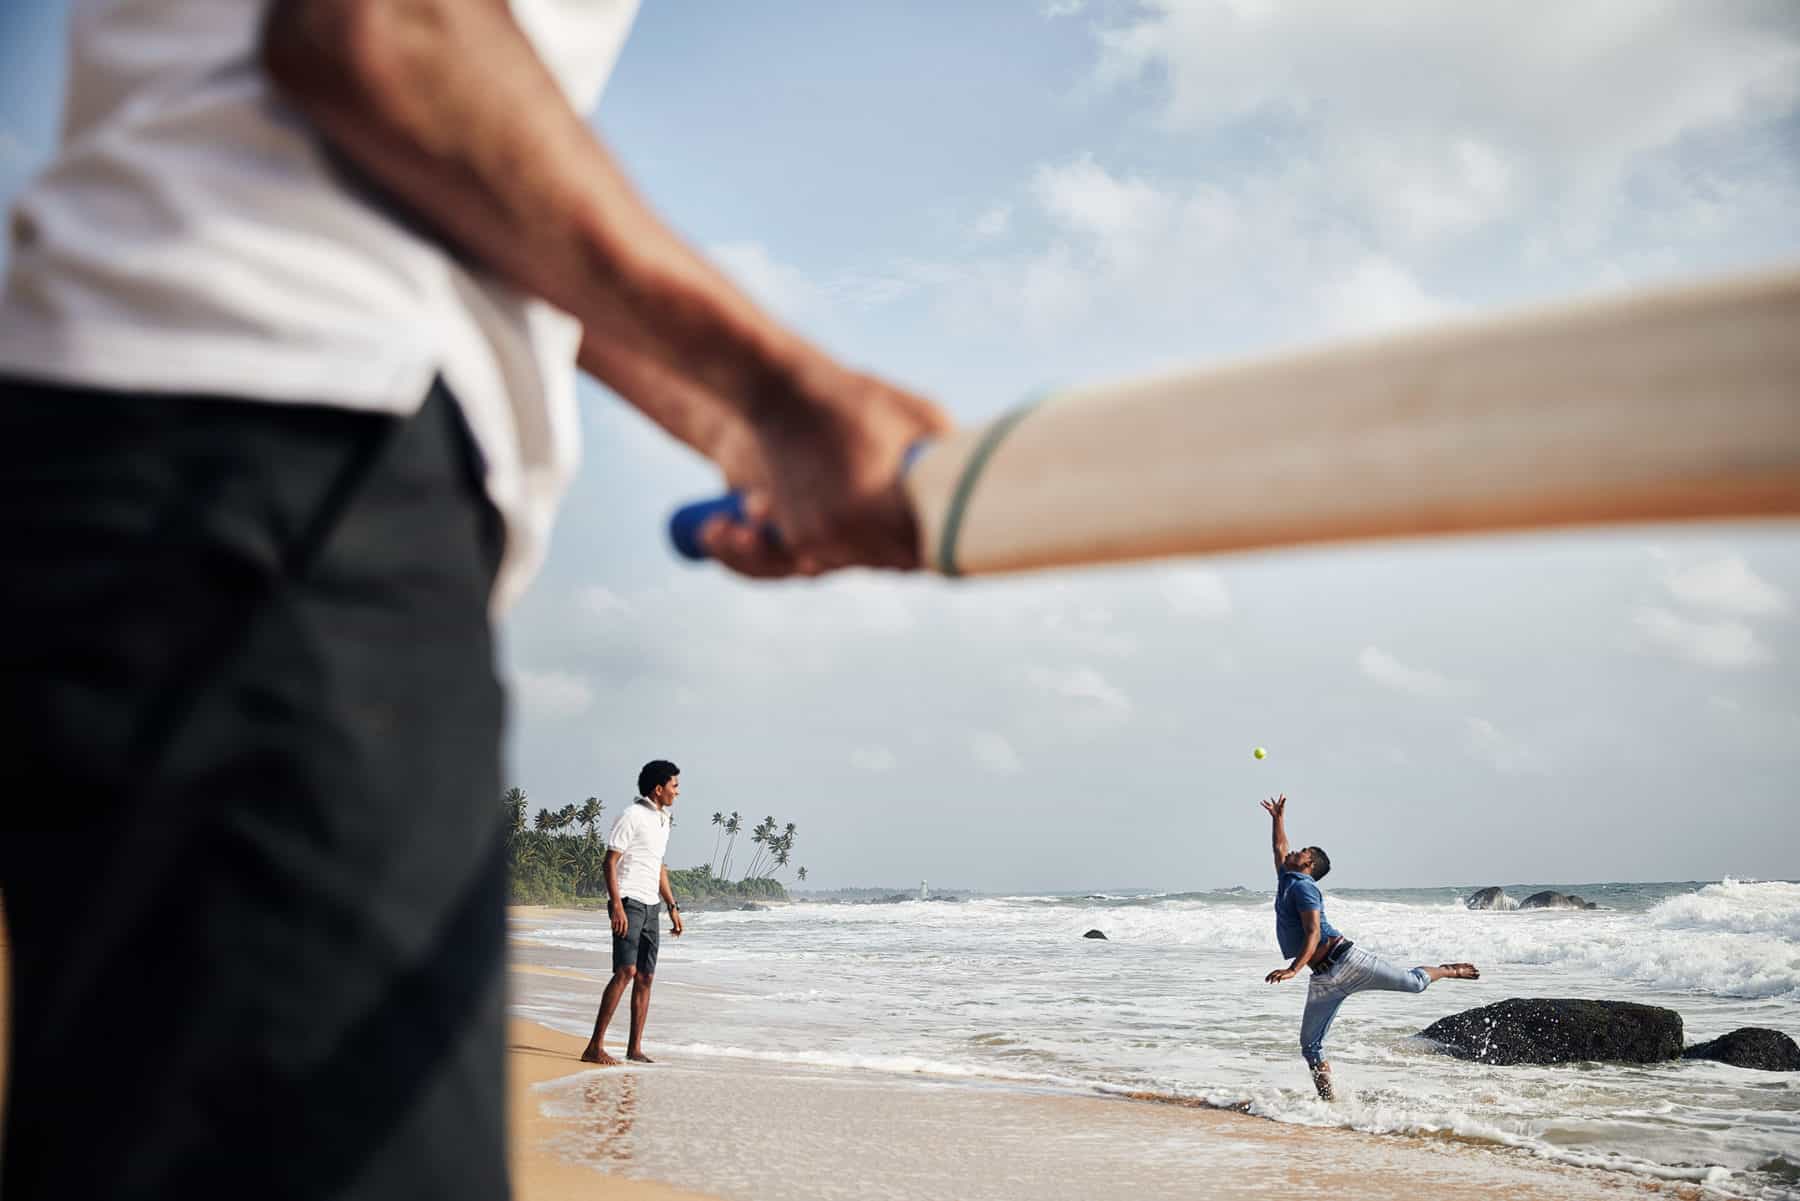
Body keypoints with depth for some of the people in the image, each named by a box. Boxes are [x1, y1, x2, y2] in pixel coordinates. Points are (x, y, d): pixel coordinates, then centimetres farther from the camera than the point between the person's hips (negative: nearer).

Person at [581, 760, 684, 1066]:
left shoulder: (662, 820, 18)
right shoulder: (632, 817, -8)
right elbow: (609, 863, -12)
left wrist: (672, 906, 21)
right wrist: (617, 906, -21)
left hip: (652, 906, 9)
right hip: (629, 903, -9)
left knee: (645, 977, 6)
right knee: (626, 971, -18)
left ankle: (635, 1048, 10)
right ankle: (595, 1046, -17)